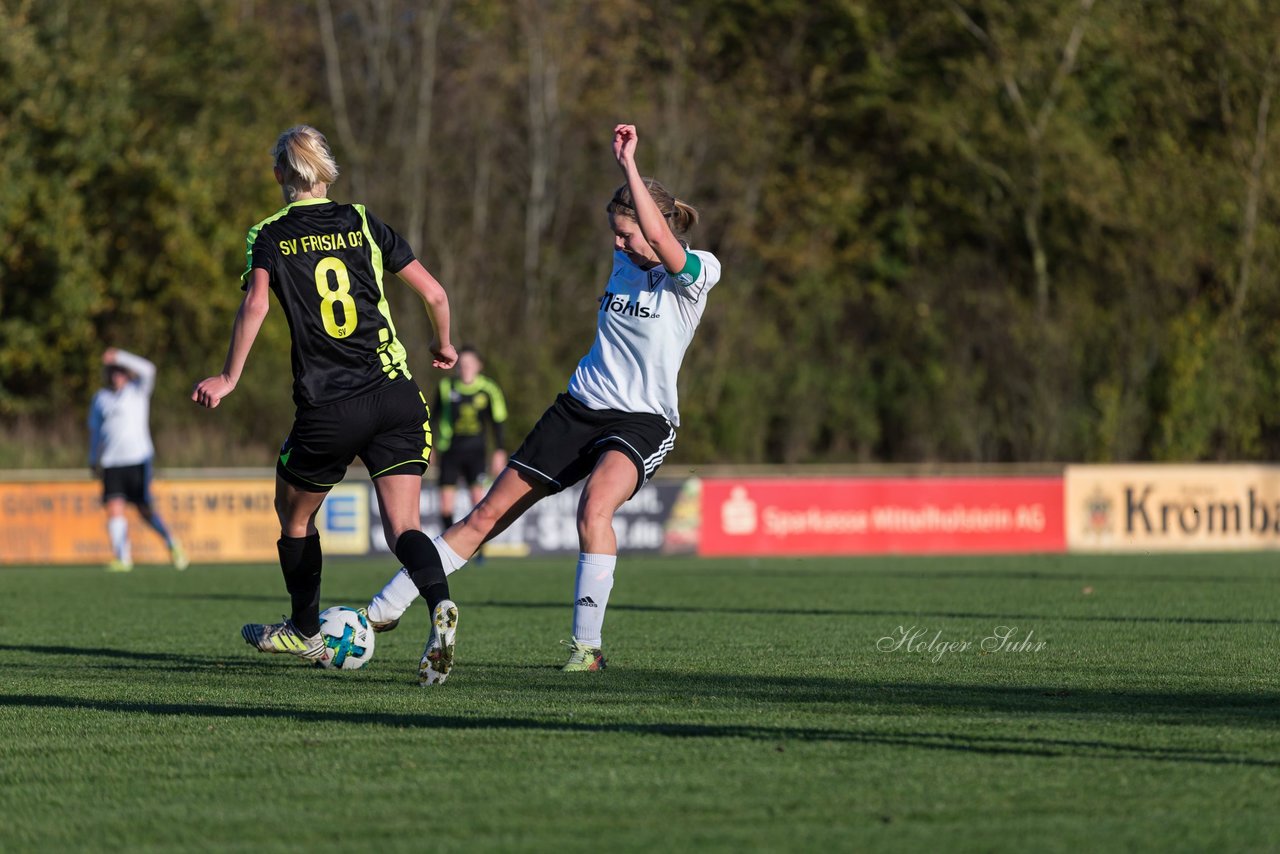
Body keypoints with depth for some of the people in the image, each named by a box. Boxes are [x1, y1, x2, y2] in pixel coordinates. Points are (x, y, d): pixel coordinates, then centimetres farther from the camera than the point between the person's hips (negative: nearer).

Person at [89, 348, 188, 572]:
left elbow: (147, 369, -16)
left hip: (138, 458, -2)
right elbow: (95, 431, 21)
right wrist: (93, 461, 19)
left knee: (145, 510, -3)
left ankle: (171, 543, 16)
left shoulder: (138, 390, 4)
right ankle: (122, 558, -7)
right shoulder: (101, 398, 13)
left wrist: (119, 356, -24)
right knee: (114, 508, -10)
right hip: (111, 462, 2)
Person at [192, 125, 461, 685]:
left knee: (294, 514, 22)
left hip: (327, 410, -2)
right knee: (402, 526, -1)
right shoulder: (363, 223, 11)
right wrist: (444, 347, 28)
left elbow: (255, 305, -15)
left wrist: (229, 378, -10)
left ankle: (304, 633, 37)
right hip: (396, 396, 2)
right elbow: (433, 293, 10)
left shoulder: (268, 236, 3)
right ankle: (439, 603, -31)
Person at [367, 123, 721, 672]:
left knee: (595, 505, -36)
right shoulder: (625, 263, 8)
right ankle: (383, 610, 8)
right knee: (488, 514, 2)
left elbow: (661, 240, -31)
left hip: (642, 421, -6)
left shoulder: (698, 272, -12)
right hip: (579, 408, 6)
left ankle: (587, 645, -28)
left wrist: (629, 164, -30)